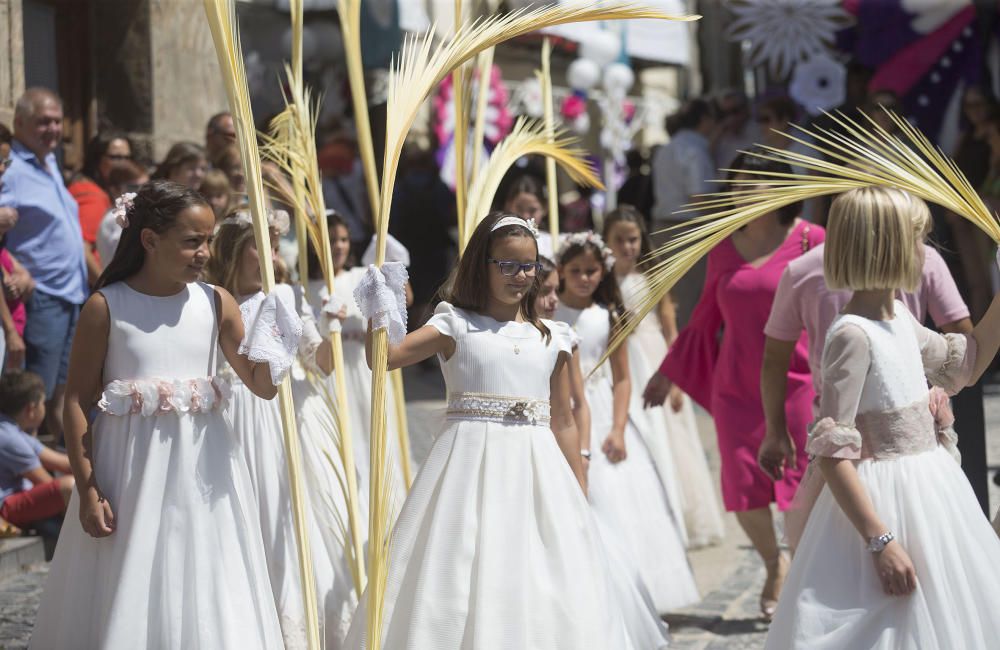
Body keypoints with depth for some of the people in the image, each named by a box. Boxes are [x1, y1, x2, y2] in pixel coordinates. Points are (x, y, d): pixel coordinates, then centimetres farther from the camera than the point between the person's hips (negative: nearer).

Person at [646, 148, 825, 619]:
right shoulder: (723, 249, 10)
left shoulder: (811, 241, -2)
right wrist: (668, 373, 23)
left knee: (799, 488, -4)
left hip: (796, 381, -3)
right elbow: (706, 319, 20)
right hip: (736, 387, 4)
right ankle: (773, 562, 28)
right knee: (743, 488, 0)